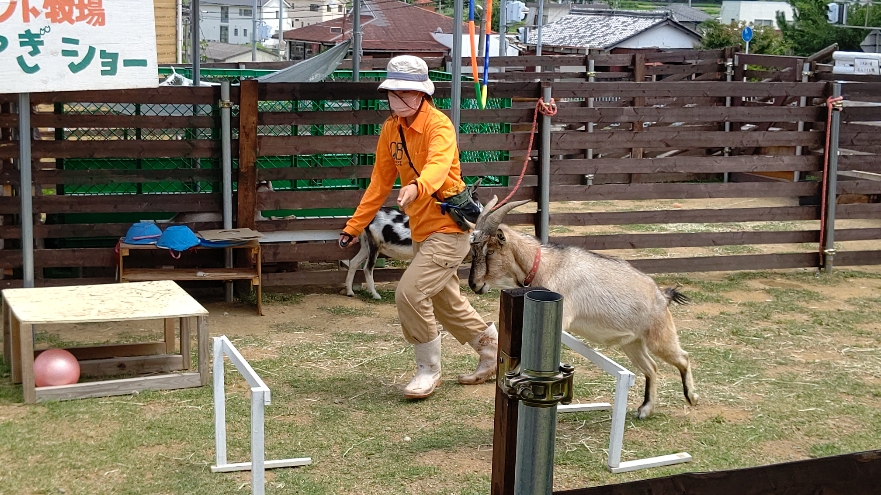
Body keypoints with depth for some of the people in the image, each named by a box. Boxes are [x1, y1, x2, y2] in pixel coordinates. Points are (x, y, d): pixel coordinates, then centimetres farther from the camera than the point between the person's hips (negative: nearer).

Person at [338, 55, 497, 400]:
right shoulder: (391, 129, 4)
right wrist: (354, 226, 8)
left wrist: (417, 187, -61)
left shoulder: (439, 125, -19)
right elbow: (380, 182, 10)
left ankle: (429, 370, 0)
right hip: (421, 230, 8)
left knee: (410, 292, -18)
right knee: (445, 302, 18)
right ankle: (491, 346, 39)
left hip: (449, 226, -8)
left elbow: (439, 164, -41)